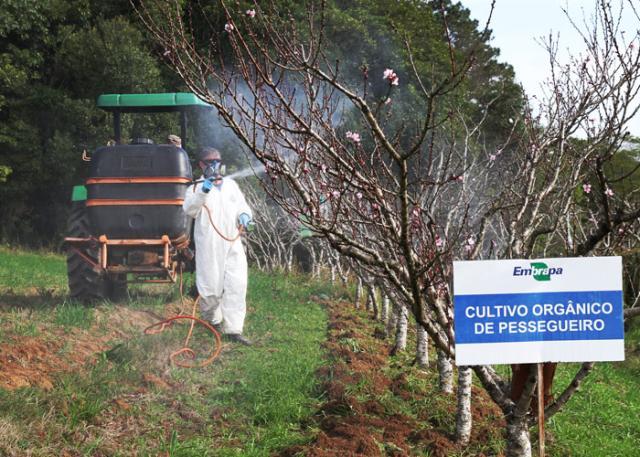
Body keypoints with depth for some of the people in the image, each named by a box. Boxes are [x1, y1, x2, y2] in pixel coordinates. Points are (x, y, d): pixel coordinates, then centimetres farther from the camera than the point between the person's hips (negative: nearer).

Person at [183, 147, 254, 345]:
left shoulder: (231, 185, 18)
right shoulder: (196, 188, 3)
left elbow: (242, 206, 21)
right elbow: (189, 209, -16)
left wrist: (244, 215, -3)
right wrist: (202, 192, -32)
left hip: (233, 245, 4)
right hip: (209, 247, -4)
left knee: (237, 286, -6)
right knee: (211, 286, 2)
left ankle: (233, 329, -5)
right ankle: (212, 319, 27)